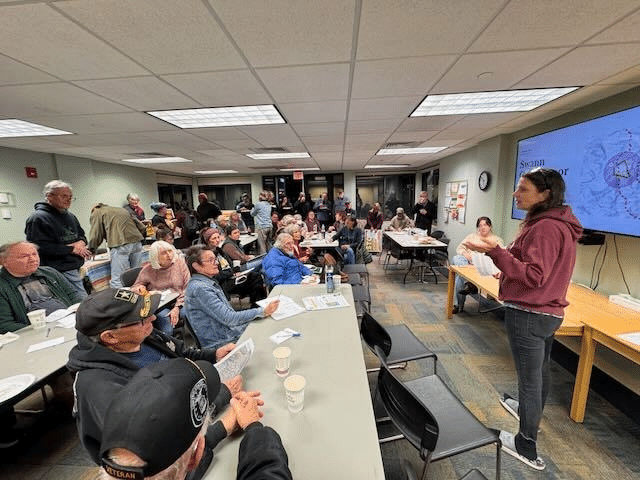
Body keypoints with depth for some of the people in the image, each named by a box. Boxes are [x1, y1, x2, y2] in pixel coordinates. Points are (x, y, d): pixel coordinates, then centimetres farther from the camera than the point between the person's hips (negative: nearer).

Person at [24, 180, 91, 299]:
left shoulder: (70, 216, 16)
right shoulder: (37, 218, -9)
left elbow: (81, 234, 26)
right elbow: (39, 247, -17)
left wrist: (81, 242, 2)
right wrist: (71, 249, -15)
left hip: (76, 268, 9)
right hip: (61, 271, -8)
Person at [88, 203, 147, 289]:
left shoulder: (97, 213, 17)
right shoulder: (121, 209, 32)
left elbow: (95, 235, 8)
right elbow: (142, 228, 25)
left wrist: (91, 249, 19)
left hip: (121, 244, -6)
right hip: (137, 241, 6)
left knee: (117, 281, -5)